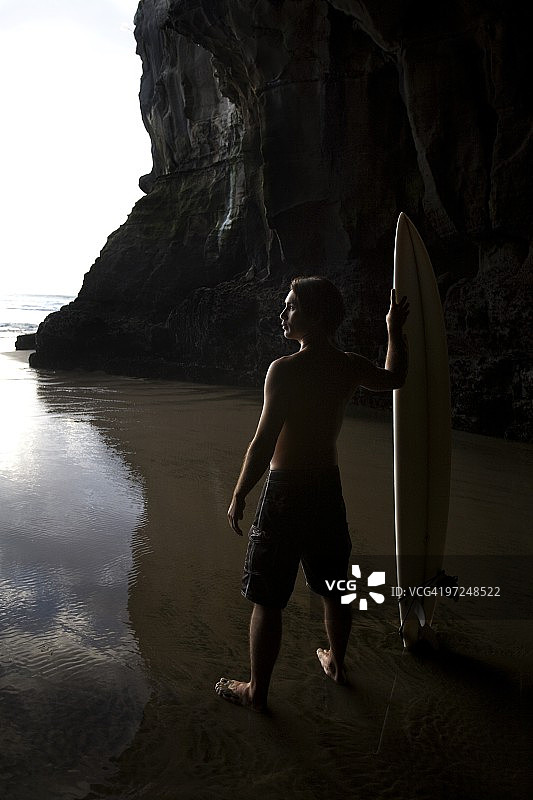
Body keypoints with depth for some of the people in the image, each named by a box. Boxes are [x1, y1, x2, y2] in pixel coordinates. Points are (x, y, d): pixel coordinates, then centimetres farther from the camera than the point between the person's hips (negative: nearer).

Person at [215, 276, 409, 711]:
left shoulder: (285, 370, -21)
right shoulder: (351, 366, -1)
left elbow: (263, 444, -22)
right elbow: (394, 379, 21)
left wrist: (239, 496, -10)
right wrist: (396, 332, 33)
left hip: (285, 495, -6)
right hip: (329, 490, 7)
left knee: (267, 600, 8)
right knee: (334, 589, 23)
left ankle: (257, 690, 22)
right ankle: (336, 663, 44)